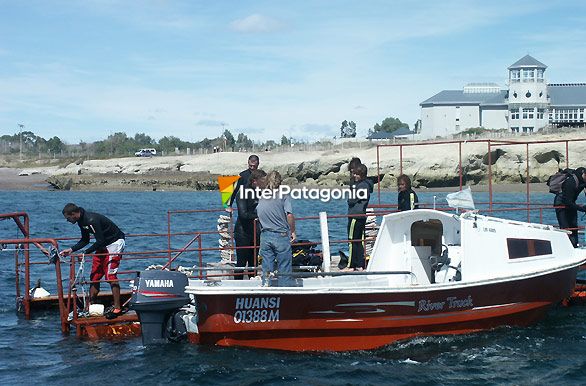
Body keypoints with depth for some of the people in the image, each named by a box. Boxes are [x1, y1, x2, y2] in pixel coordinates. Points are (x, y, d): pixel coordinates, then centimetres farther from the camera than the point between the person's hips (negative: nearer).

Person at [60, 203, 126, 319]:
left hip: (115, 243, -10)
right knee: (95, 275, 8)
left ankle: (117, 308, -13)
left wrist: (85, 253, -23)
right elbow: (85, 240, 15)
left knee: (110, 275, -16)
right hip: (103, 245, 10)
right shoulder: (81, 221, 3)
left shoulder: (91, 220, -28)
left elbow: (100, 241, -27)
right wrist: (71, 250, 4)